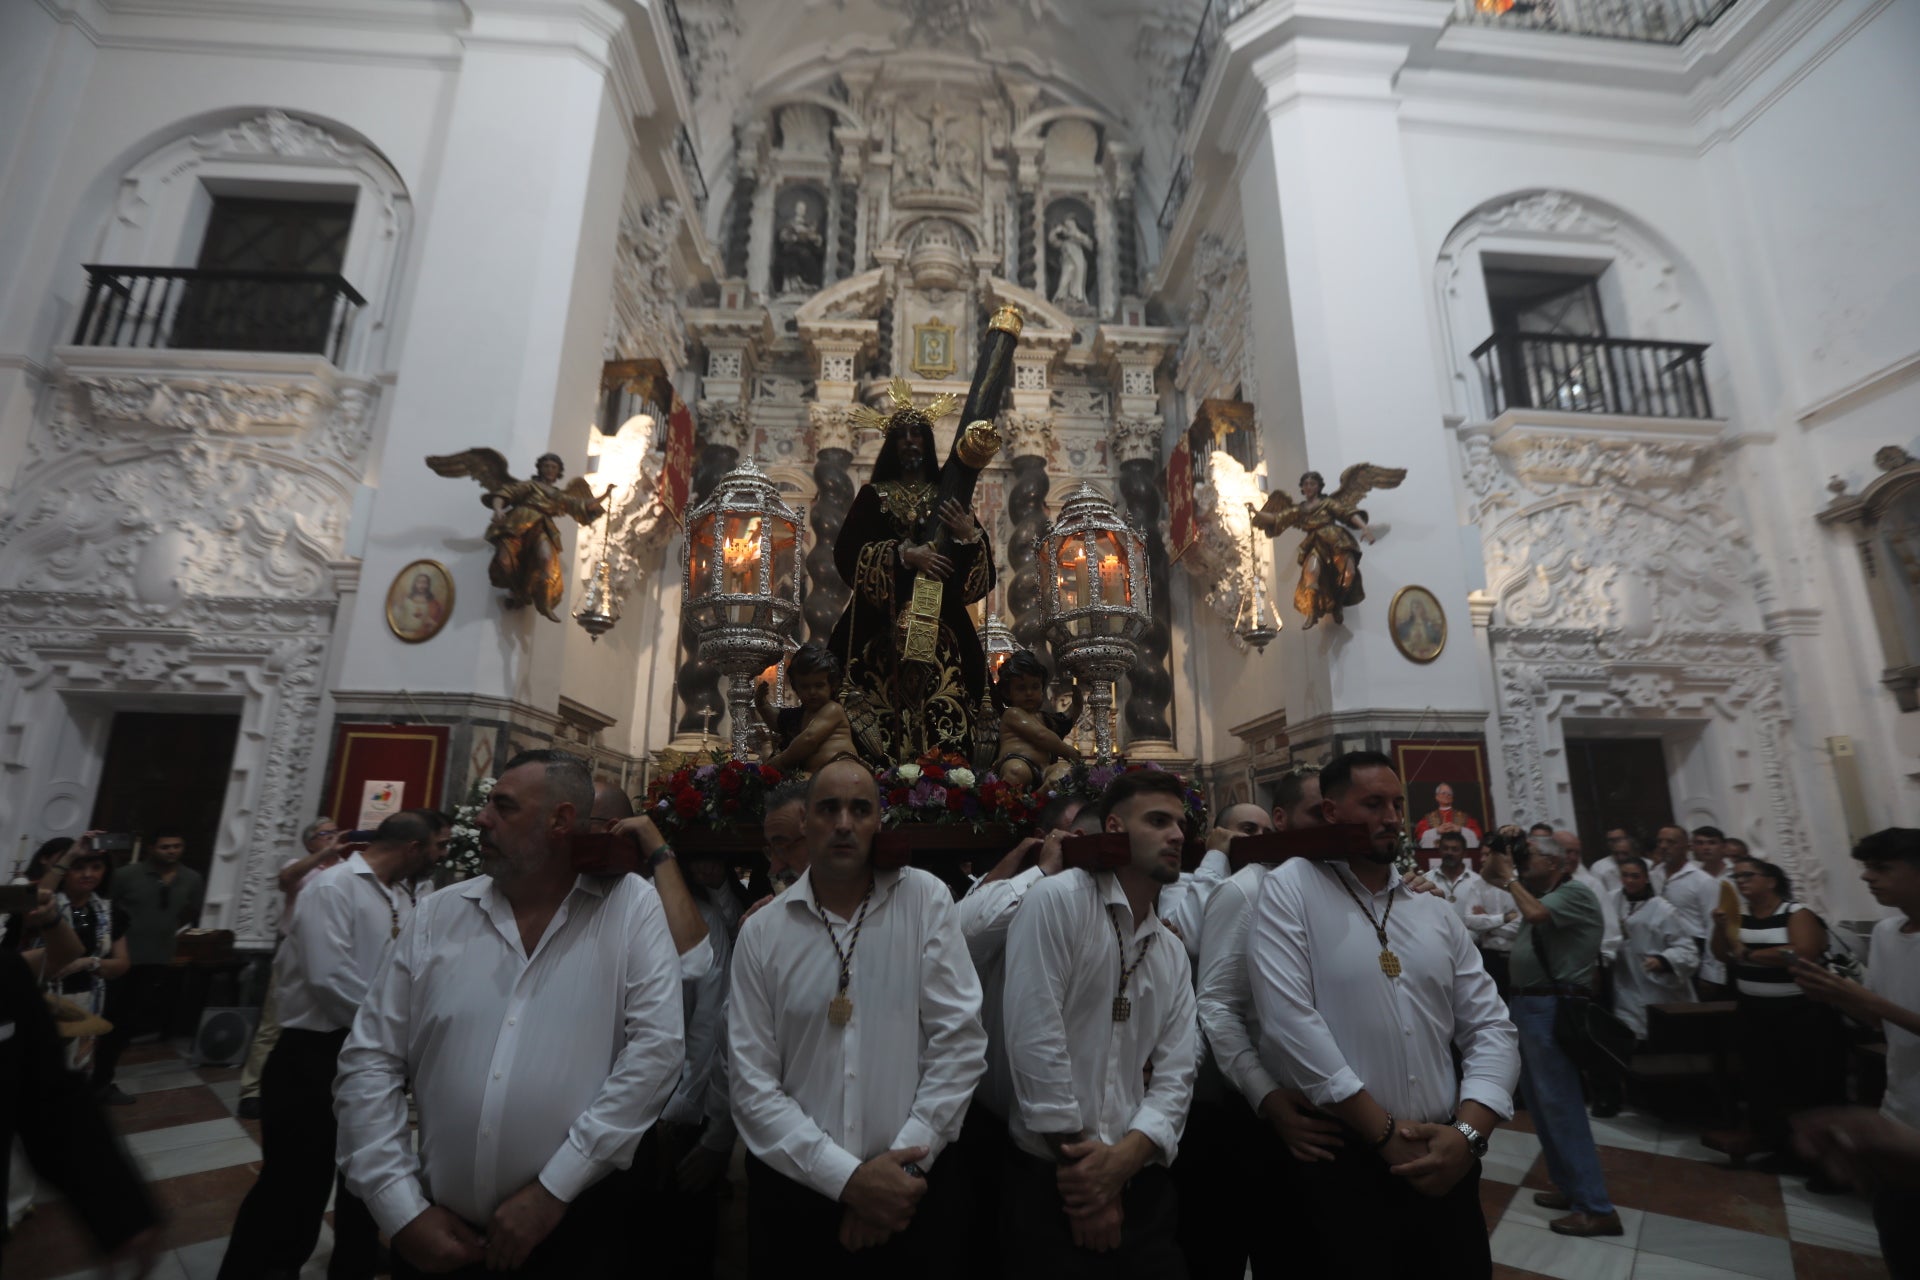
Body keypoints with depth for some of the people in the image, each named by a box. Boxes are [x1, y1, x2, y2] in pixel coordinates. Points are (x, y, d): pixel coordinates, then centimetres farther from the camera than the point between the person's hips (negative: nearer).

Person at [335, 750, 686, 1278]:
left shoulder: (631, 908, -10)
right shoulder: (437, 914, 1)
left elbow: (656, 1048, -16)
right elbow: (370, 1062, 2)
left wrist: (552, 1188, -16)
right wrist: (404, 1211, -4)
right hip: (440, 1230, 4)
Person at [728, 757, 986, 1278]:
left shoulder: (925, 899, -6)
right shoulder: (761, 932, -3)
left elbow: (960, 1041, -9)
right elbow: (753, 1086, -5)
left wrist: (905, 1163, -12)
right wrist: (847, 1178, -12)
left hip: (914, 1189, 0)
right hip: (793, 1193, 1)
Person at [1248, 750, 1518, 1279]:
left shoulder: (1436, 912, 9)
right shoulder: (1290, 889, -9)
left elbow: (1491, 1029, 7)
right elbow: (1289, 1022, -17)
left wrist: (1467, 1132, -9)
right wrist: (1385, 1133, -13)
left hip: (1443, 1164, 5)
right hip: (1341, 1165, -5)